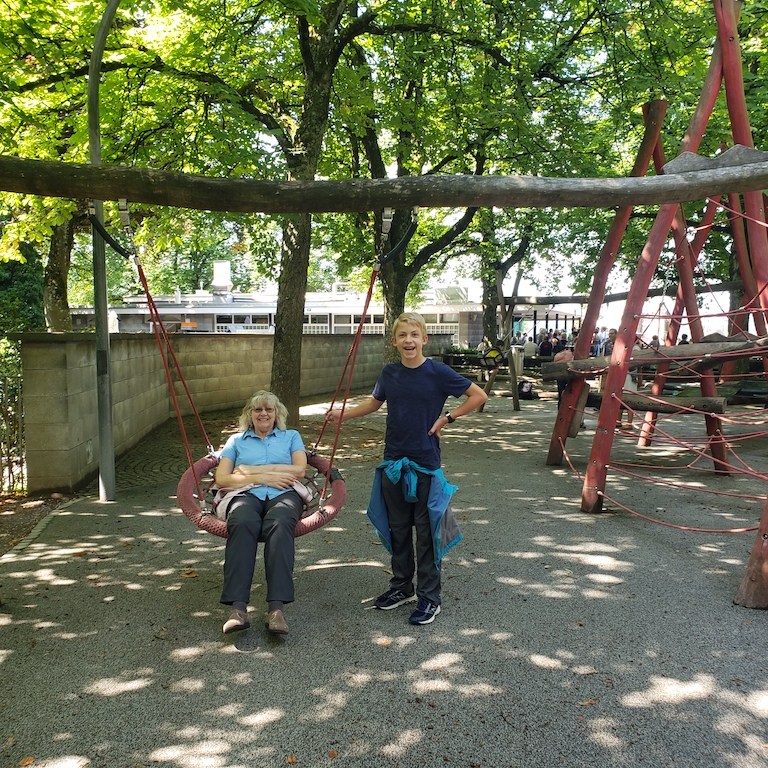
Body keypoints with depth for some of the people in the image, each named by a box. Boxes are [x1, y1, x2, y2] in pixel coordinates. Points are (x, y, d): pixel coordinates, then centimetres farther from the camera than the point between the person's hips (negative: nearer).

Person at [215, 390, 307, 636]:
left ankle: (276, 608, -48)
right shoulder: (237, 440, 29)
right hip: (247, 495, 1)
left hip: (284, 495, 0)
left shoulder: (291, 436, 28)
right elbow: (221, 479, 14)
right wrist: (261, 478, 0)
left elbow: (299, 469, 8)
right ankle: (237, 608, -46)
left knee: (280, 524, -38)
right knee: (242, 524, -38)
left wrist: (252, 470, 5)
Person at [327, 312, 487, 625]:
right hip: (394, 460, 5)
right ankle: (401, 586, 31)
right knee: (397, 528, 15)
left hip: (426, 462, -5)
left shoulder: (438, 372, -10)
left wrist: (448, 418, -9)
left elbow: (479, 396, -5)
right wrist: (344, 414, 11)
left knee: (426, 531, 3)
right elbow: (374, 402, 21)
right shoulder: (389, 373, 3)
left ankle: (429, 597, 15)